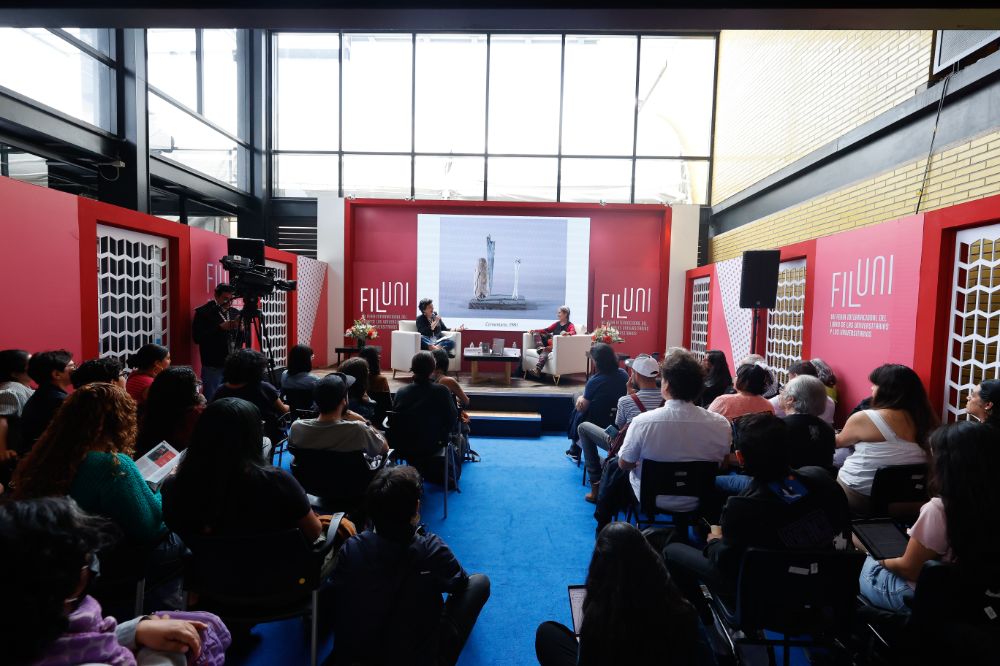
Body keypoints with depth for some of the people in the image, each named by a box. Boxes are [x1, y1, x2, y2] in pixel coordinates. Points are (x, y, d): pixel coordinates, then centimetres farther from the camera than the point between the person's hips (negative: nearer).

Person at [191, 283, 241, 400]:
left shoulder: (235, 312, 12)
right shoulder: (203, 312, -1)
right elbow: (197, 337, -11)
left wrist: (240, 329, -8)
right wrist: (220, 327, -17)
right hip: (213, 367, -4)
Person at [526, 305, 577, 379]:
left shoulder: (570, 325, -1)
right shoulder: (557, 323, 21)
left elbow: (573, 332, -20)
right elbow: (547, 330, 21)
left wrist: (567, 333, -44)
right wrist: (535, 331, 7)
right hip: (550, 344, 7)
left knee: (546, 350, -38)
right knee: (536, 333, -2)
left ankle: (537, 370, -55)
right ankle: (540, 348, -29)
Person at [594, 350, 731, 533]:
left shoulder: (642, 422, -28)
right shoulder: (722, 425, -20)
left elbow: (624, 464, -13)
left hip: (650, 499, -3)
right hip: (694, 504, 3)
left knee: (613, 467, 25)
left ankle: (603, 527, 42)